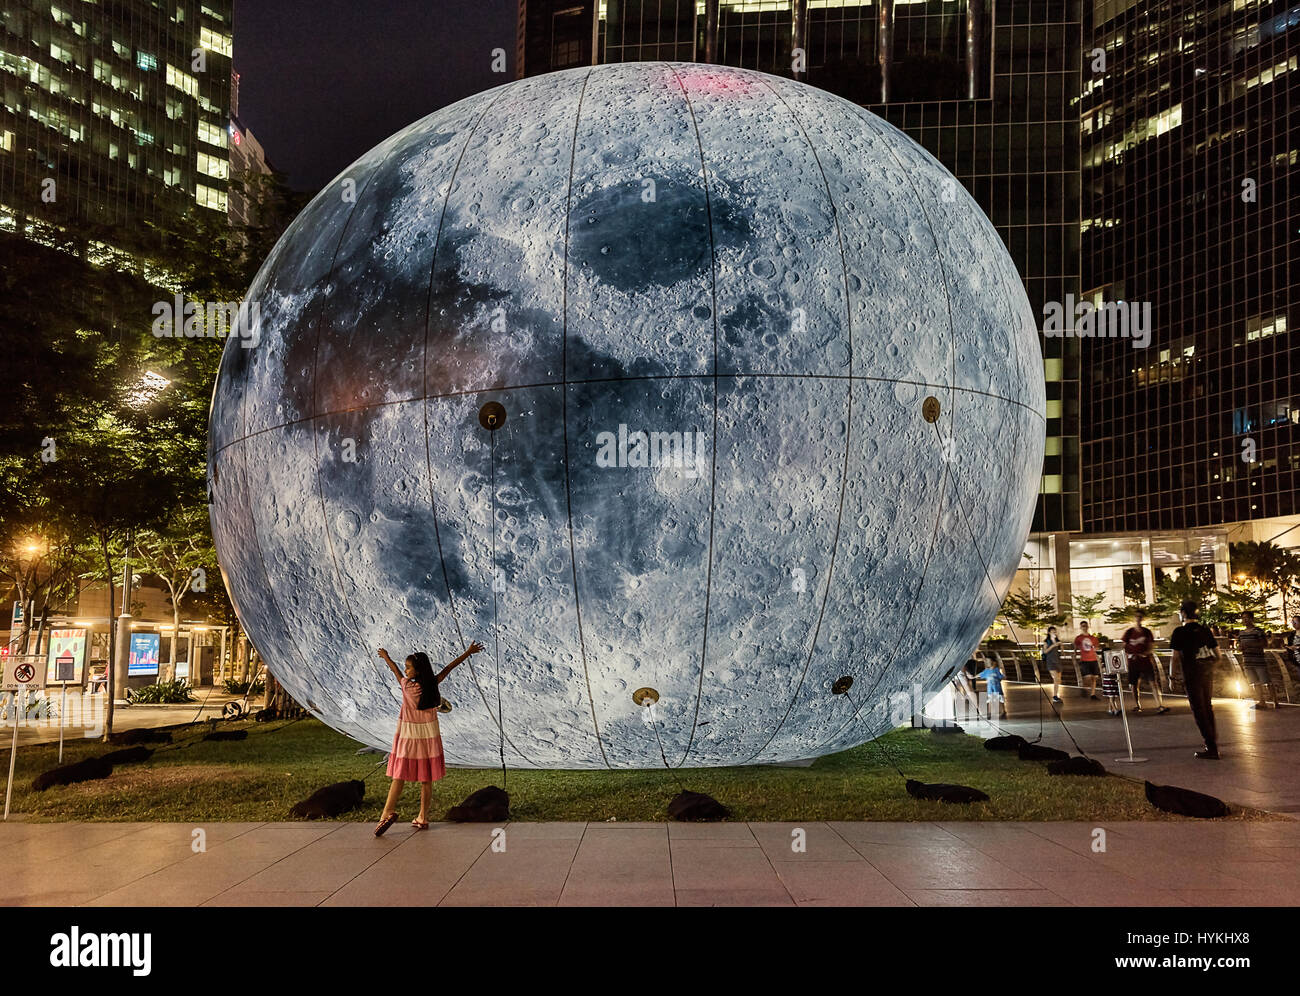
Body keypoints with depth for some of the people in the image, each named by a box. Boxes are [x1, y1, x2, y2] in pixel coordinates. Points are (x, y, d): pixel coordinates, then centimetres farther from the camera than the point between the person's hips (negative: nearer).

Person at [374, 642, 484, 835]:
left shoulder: (407, 686, -13)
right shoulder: (432, 684, -7)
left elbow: (395, 670, 7)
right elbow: (448, 668, 4)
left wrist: (386, 657, 26)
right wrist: (469, 652, 17)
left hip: (408, 738, -3)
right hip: (429, 737, 3)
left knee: (399, 776, 2)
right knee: (426, 779, 8)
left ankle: (388, 812, -9)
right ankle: (423, 818, 13)